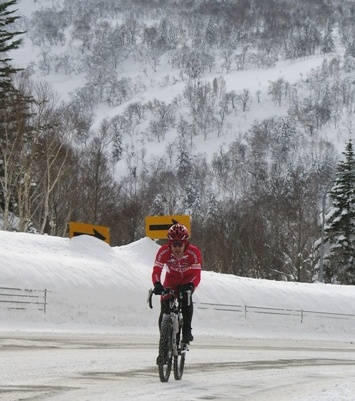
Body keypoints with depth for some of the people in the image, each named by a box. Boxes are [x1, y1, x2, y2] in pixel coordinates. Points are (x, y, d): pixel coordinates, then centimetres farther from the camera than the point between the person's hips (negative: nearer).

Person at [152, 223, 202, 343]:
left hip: (188, 280, -2)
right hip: (171, 279, 2)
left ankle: (187, 330, -20)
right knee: (165, 304, -12)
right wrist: (157, 284, -52)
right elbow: (156, 271, -31)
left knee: (186, 297, -31)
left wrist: (191, 286, -55)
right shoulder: (164, 251, -29)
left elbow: (197, 275, -33)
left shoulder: (194, 252, -31)